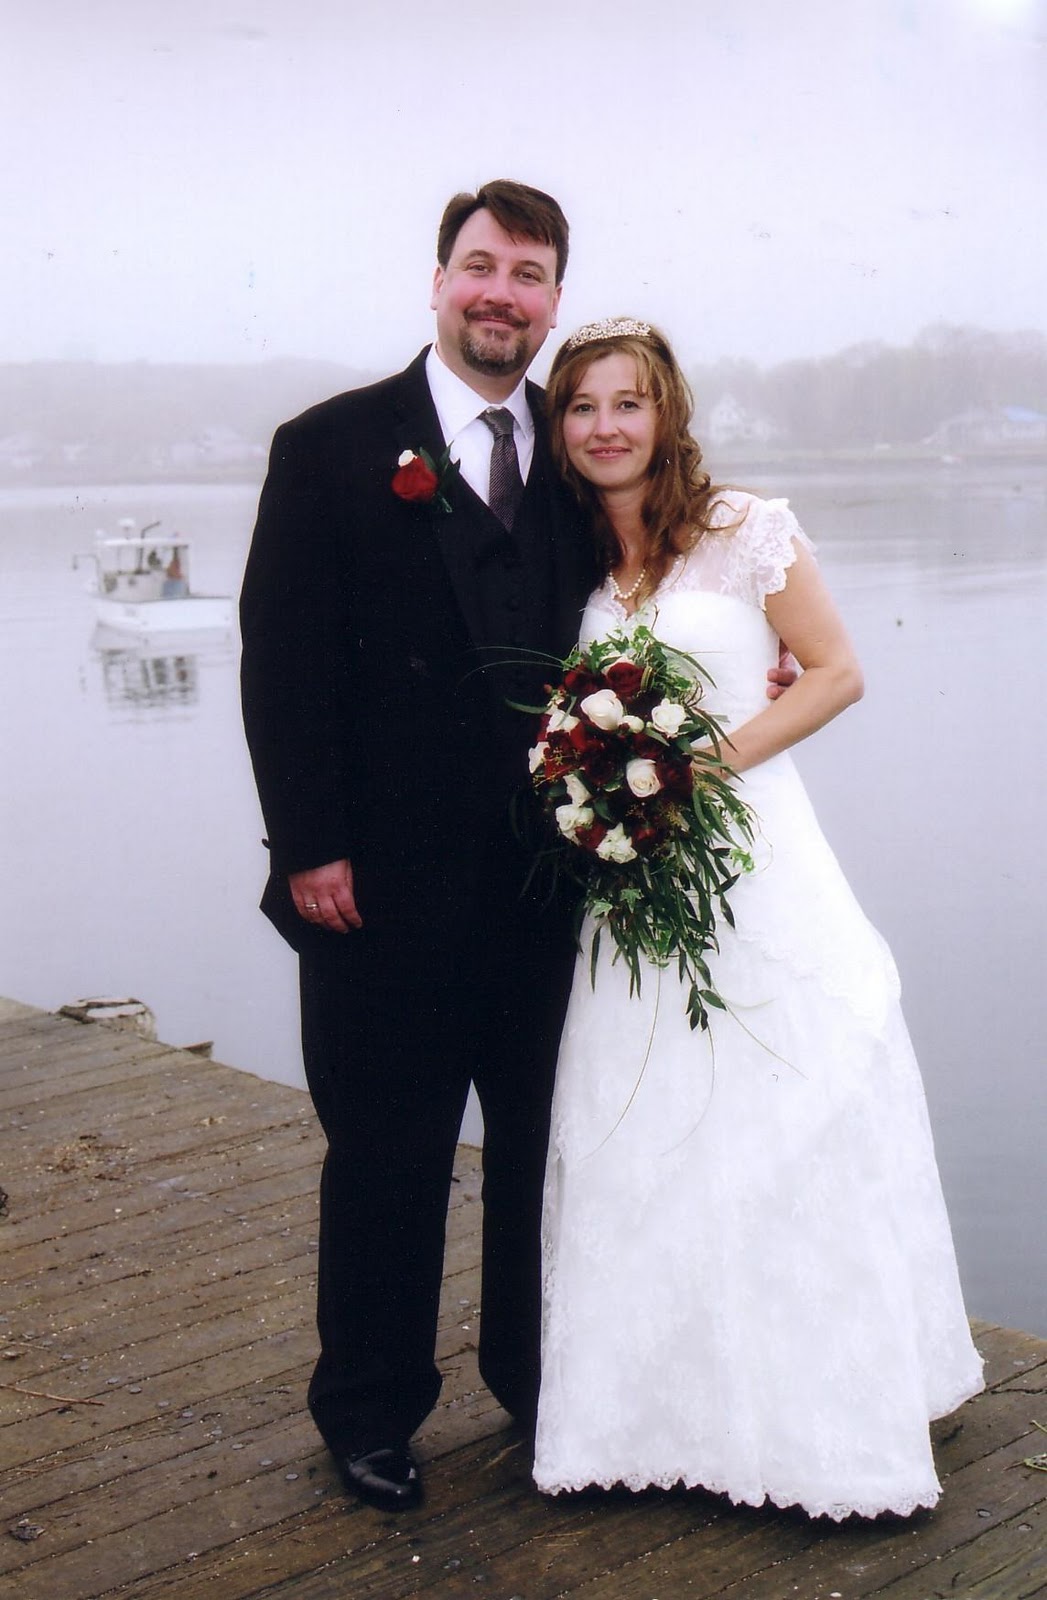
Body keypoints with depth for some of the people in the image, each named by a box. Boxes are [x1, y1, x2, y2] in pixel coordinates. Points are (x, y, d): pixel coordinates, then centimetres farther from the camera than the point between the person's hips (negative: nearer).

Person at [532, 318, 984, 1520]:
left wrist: (717, 755, -14)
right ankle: (659, 1404, 16)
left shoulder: (748, 530, -4)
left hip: (751, 857, -3)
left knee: (782, 1131, 0)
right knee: (636, 1140, 4)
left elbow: (835, 672, -3)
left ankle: (817, 1423, 14)